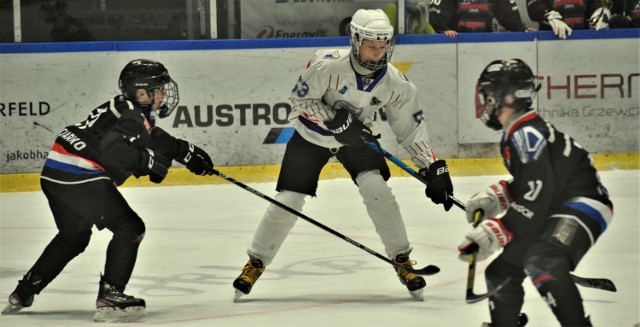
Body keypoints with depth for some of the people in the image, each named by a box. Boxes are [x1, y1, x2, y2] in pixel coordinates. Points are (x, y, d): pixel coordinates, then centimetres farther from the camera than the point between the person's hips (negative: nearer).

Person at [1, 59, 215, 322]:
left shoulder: (130, 111, 19)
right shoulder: (133, 118, -12)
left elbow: (154, 138, 33)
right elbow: (112, 150, -28)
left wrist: (189, 153, 32)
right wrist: (149, 163, -19)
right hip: (79, 178, -10)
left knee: (74, 236, 28)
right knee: (129, 228, -4)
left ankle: (23, 293, 33)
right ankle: (109, 298, -10)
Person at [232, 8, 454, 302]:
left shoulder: (395, 83, -21)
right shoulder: (328, 64, -31)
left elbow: (411, 129, -12)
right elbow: (300, 99, -20)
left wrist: (434, 168, -15)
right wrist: (334, 121, -32)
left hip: (355, 136, 2)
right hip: (312, 134, -2)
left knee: (377, 189, -19)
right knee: (288, 200, -4)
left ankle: (402, 261, -4)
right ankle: (255, 263, 15)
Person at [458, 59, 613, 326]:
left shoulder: (528, 134, -19)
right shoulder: (514, 135, 13)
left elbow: (536, 197, -25)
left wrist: (495, 232, -24)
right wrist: (494, 197, 14)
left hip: (583, 205, -11)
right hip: (553, 213, 11)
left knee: (542, 262, -35)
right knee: (502, 271, 15)